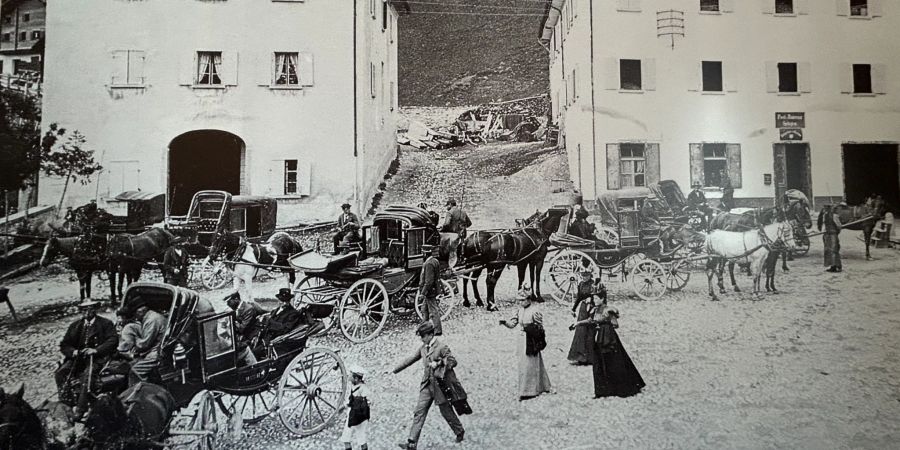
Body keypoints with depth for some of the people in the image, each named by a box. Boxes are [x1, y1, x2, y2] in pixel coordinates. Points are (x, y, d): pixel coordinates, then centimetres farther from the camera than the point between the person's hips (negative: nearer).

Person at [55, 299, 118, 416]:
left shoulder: (106, 323, 8)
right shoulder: (75, 325, 20)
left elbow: (113, 340, -6)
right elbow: (64, 345, 14)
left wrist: (96, 350, -19)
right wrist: (73, 351, -8)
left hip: (97, 357, -5)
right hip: (78, 357, 5)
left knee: (88, 374, -33)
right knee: (60, 373, -20)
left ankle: (80, 409, -35)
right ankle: (66, 404, -16)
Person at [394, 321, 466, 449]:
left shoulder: (442, 347, -12)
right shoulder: (423, 348, 8)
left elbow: (453, 362, -12)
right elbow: (410, 359, 15)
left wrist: (438, 364, -20)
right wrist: (394, 370, 17)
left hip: (440, 385, -6)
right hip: (427, 386, 6)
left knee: (447, 412, 8)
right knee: (419, 413, -2)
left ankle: (460, 432, 34)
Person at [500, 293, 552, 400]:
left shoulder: (534, 311, -15)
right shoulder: (520, 311, 7)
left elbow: (541, 328, -9)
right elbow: (512, 324, 7)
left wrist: (531, 328, -21)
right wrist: (505, 322, -10)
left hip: (531, 341, -8)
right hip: (522, 340, 8)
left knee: (529, 366, -5)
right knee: (522, 365, 14)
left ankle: (528, 391, 3)